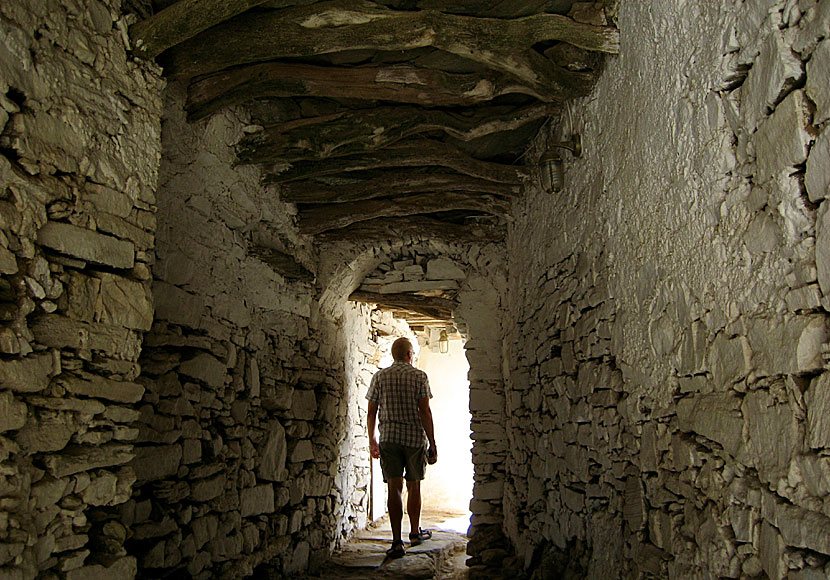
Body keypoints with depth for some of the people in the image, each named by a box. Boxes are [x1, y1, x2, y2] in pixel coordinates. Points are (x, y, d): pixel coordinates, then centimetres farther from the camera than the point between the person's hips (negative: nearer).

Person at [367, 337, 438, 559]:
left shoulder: (380, 376, 6)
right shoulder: (419, 376, -2)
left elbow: (371, 412, 6)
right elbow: (425, 412, -7)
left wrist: (372, 440, 17)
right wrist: (432, 443, -4)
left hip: (388, 438, 1)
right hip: (415, 437, -1)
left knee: (394, 487, 0)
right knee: (413, 486, 13)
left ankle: (397, 541, -7)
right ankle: (415, 532, 30)